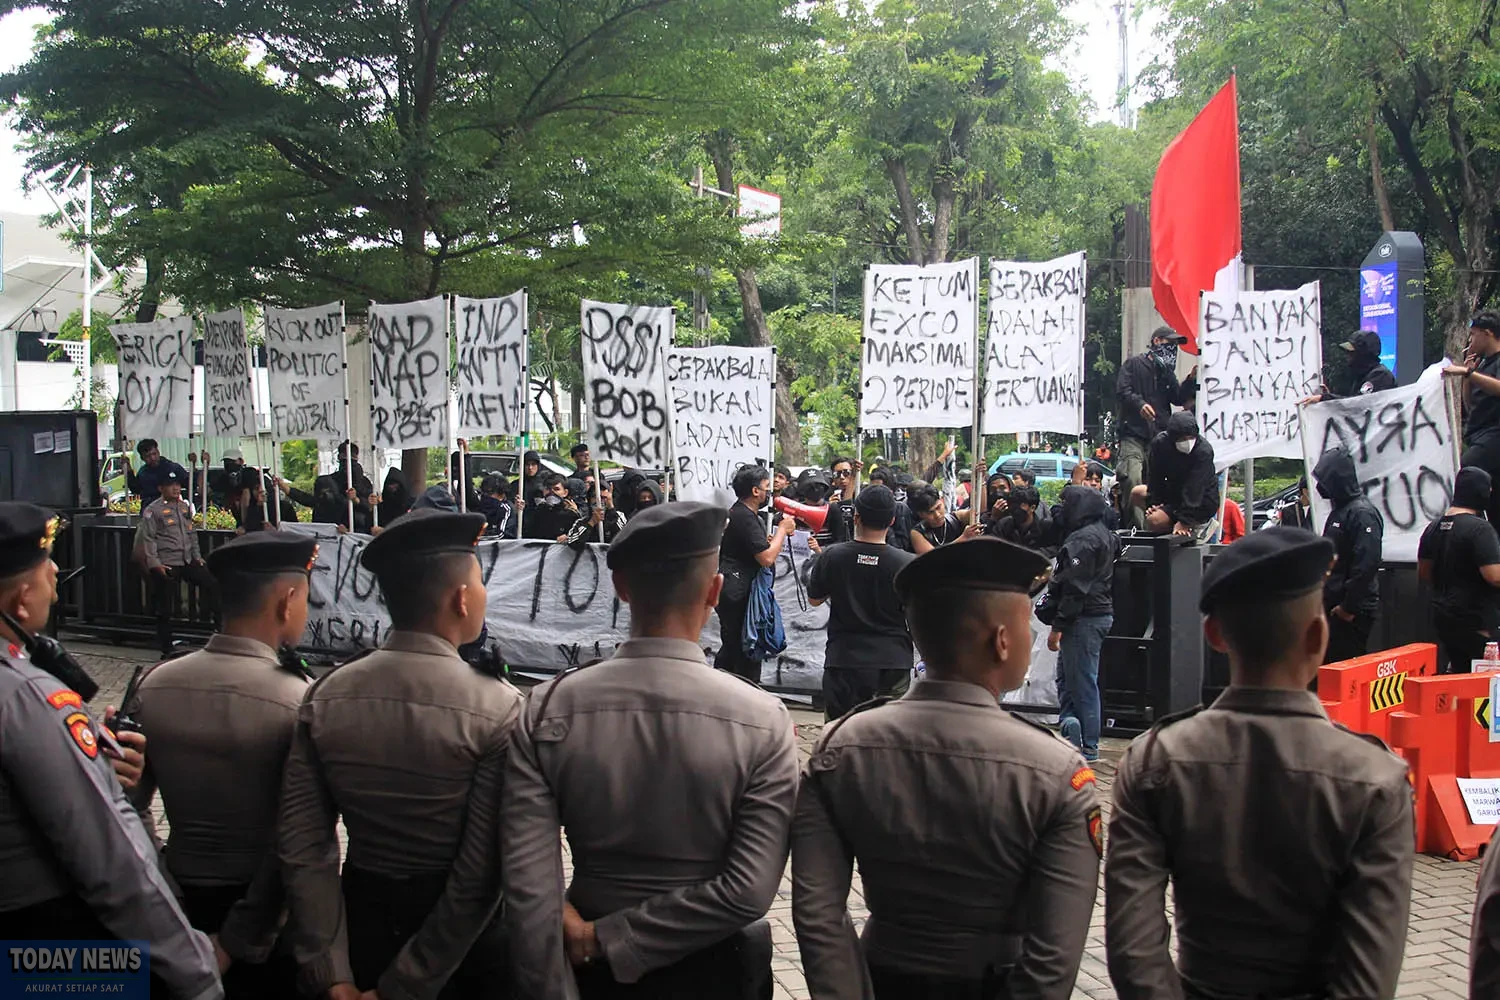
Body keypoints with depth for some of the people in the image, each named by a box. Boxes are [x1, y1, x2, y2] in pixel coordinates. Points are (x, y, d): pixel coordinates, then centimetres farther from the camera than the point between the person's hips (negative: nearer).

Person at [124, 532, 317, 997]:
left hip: (182, 901, 4)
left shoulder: (154, 685, -6)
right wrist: (238, 941, -14)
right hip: (270, 913, -4)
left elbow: (127, 806, -2)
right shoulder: (301, 703, -20)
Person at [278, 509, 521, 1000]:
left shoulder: (325, 697, -9)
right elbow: (481, 874, -22)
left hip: (360, 920, 3)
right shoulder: (498, 709, -20)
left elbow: (303, 847, -11)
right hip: (459, 939, -3)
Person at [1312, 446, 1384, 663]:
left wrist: (1348, 607, -21)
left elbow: (1366, 565, -24)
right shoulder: (1339, 510, 17)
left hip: (1353, 612, -10)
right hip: (1333, 607, 10)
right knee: (1329, 661, 12)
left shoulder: (1362, 514, -16)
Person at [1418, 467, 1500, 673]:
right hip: (1478, 622, -8)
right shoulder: (1480, 528, -16)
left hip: (1443, 616, 8)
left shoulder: (1434, 527, 9)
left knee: (1456, 674, 14)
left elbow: (1423, 573, 16)